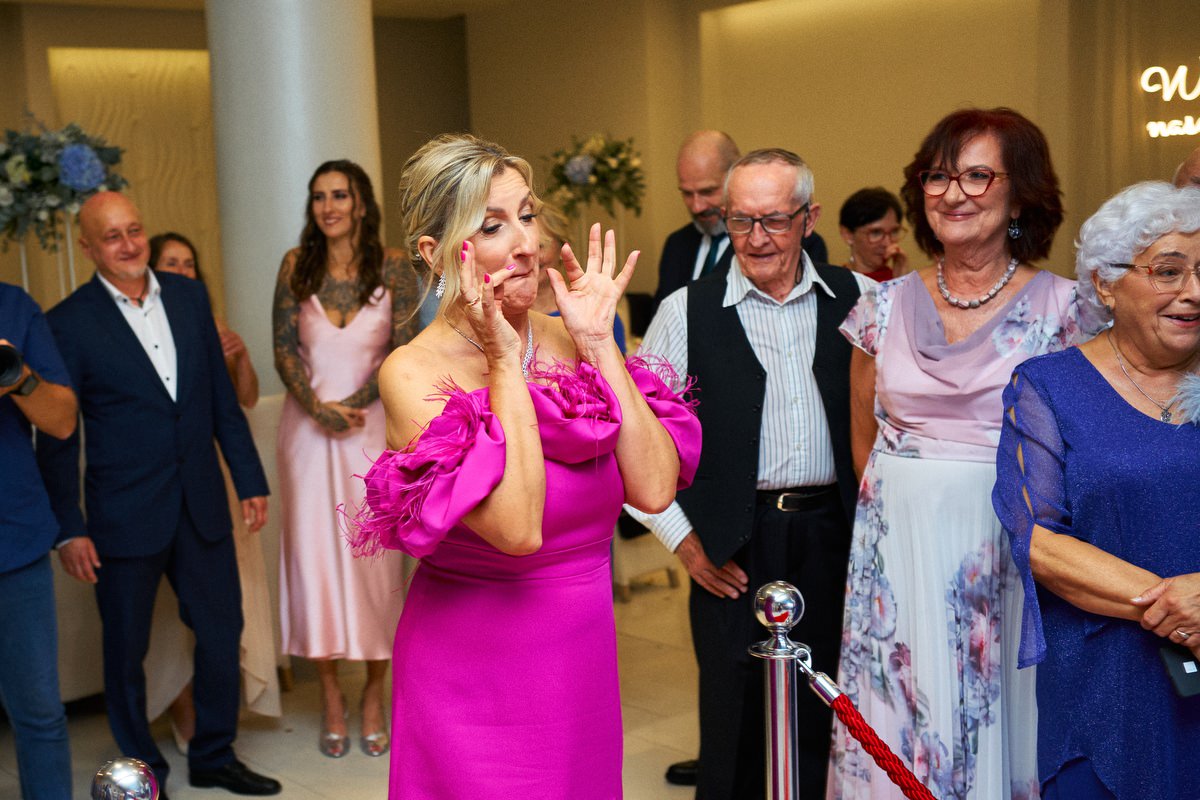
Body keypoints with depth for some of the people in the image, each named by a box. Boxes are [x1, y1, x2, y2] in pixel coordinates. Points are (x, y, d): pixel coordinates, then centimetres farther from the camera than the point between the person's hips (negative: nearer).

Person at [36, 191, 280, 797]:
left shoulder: (190, 297, 5)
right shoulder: (69, 322, -7)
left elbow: (223, 399, 9)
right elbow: (58, 436, -5)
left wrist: (249, 479, 7)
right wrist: (68, 528, -7)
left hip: (201, 504, 4)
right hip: (124, 514, -4)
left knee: (222, 631, 11)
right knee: (126, 651, 9)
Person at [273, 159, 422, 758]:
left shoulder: (393, 267, -2)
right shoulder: (296, 266, 3)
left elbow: (405, 352, -6)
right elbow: (284, 349, 1)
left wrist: (352, 405, -14)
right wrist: (318, 407, -12)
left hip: (373, 424, -1)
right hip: (309, 427, 2)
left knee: (375, 553, 2)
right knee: (313, 551, 2)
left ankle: (374, 696, 15)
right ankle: (331, 698, 15)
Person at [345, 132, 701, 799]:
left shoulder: (570, 342, -1)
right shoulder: (413, 373, -16)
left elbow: (655, 488, -12)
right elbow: (517, 529, -27)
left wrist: (598, 343, -12)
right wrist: (505, 364, -22)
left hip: (585, 662, 5)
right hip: (475, 677, -5)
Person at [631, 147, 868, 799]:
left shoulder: (857, 299, 4)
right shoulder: (689, 312, -1)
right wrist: (681, 538, -1)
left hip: (834, 536, 2)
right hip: (734, 547, -1)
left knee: (827, 722, 10)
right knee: (734, 726, 4)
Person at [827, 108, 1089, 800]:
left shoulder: (1061, 308, -3)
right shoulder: (885, 307, 5)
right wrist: (906, 503, 8)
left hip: (1013, 549, -2)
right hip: (901, 549, 2)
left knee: (999, 718, 5)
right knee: (900, 734, 8)